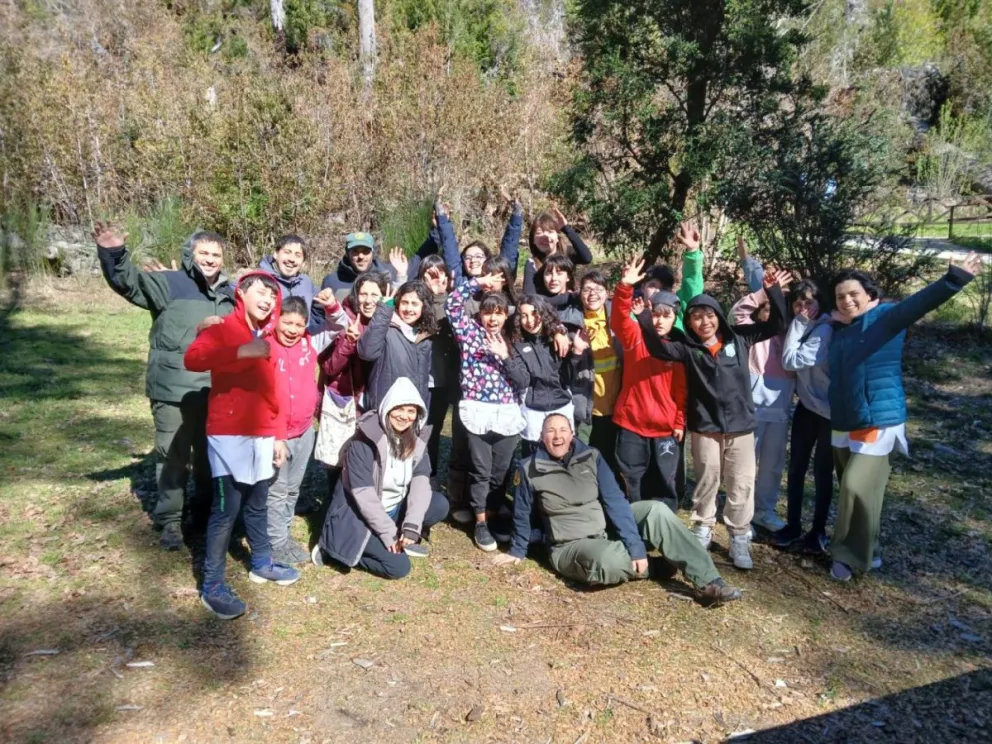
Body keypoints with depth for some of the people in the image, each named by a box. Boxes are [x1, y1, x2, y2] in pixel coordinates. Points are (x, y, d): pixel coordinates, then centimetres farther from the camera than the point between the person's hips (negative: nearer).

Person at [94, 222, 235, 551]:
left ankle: (204, 514, 32)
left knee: (210, 455, 15)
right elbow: (128, 281, -20)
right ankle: (170, 520, 19)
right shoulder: (170, 283, -3)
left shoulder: (228, 295, 13)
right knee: (173, 456, 4)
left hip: (214, 392, 5)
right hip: (173, 391, -4)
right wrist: (113, 254, -36)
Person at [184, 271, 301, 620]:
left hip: (262, 437, 7)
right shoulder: (222, 330, -7)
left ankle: (262, 564, 35)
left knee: (257, 505, 19)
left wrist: (279, 435, 12)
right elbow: (192, 358, -28)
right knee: (226, 508, -6)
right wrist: (241, 352, -35)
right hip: (228, 435, -7)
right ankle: (212, 587, 5)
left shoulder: (268, 338, 13)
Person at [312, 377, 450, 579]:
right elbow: (363, 493, -25)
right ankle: (334, 549, -2)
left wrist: (411, 526, -25)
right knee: (398, 566, -20)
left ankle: (402, 541, 5)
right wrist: (389, 533, -26)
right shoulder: (365, 440, -23)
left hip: (394, 508, 6)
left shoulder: (417, 439, -4)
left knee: (440, 505, -15)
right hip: (359, 516, -6)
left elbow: (421, 481, -13)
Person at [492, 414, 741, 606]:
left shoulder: (591, 457, -3)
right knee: (609, 561, -37)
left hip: (608, 530, 4)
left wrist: (636, 546, -17)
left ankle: (708, 581, -17)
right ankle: (654, 566, -6)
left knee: (656, 511, -19)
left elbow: (615, 502, -10)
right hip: (571, 546, -4)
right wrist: (518, 550, 13)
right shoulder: (528, 469, -10)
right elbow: (522, 515, 4)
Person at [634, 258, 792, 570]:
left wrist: (773, 291, -6)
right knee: (707, 481, 13)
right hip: (704, 427, -1)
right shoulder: (687, 348, -3)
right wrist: (645, 317, -32)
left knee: (741, 485, 6)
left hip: (740, 425, 1)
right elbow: (658, 347, -19)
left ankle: (739, 538, 18)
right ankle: (702, 531, 30)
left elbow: (775, 325, 6)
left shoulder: (738, 338, 2)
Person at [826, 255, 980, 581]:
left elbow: (920, 302, -25)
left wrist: (954, 279, -40)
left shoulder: (885, 317, -8)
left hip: (878, 422, -7)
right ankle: (865, 551, 32)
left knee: (858, 487, -11)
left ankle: (851, 554, 6)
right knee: (852, 488, 15)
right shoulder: (836, 328, 10)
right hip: (842, 425, 7)